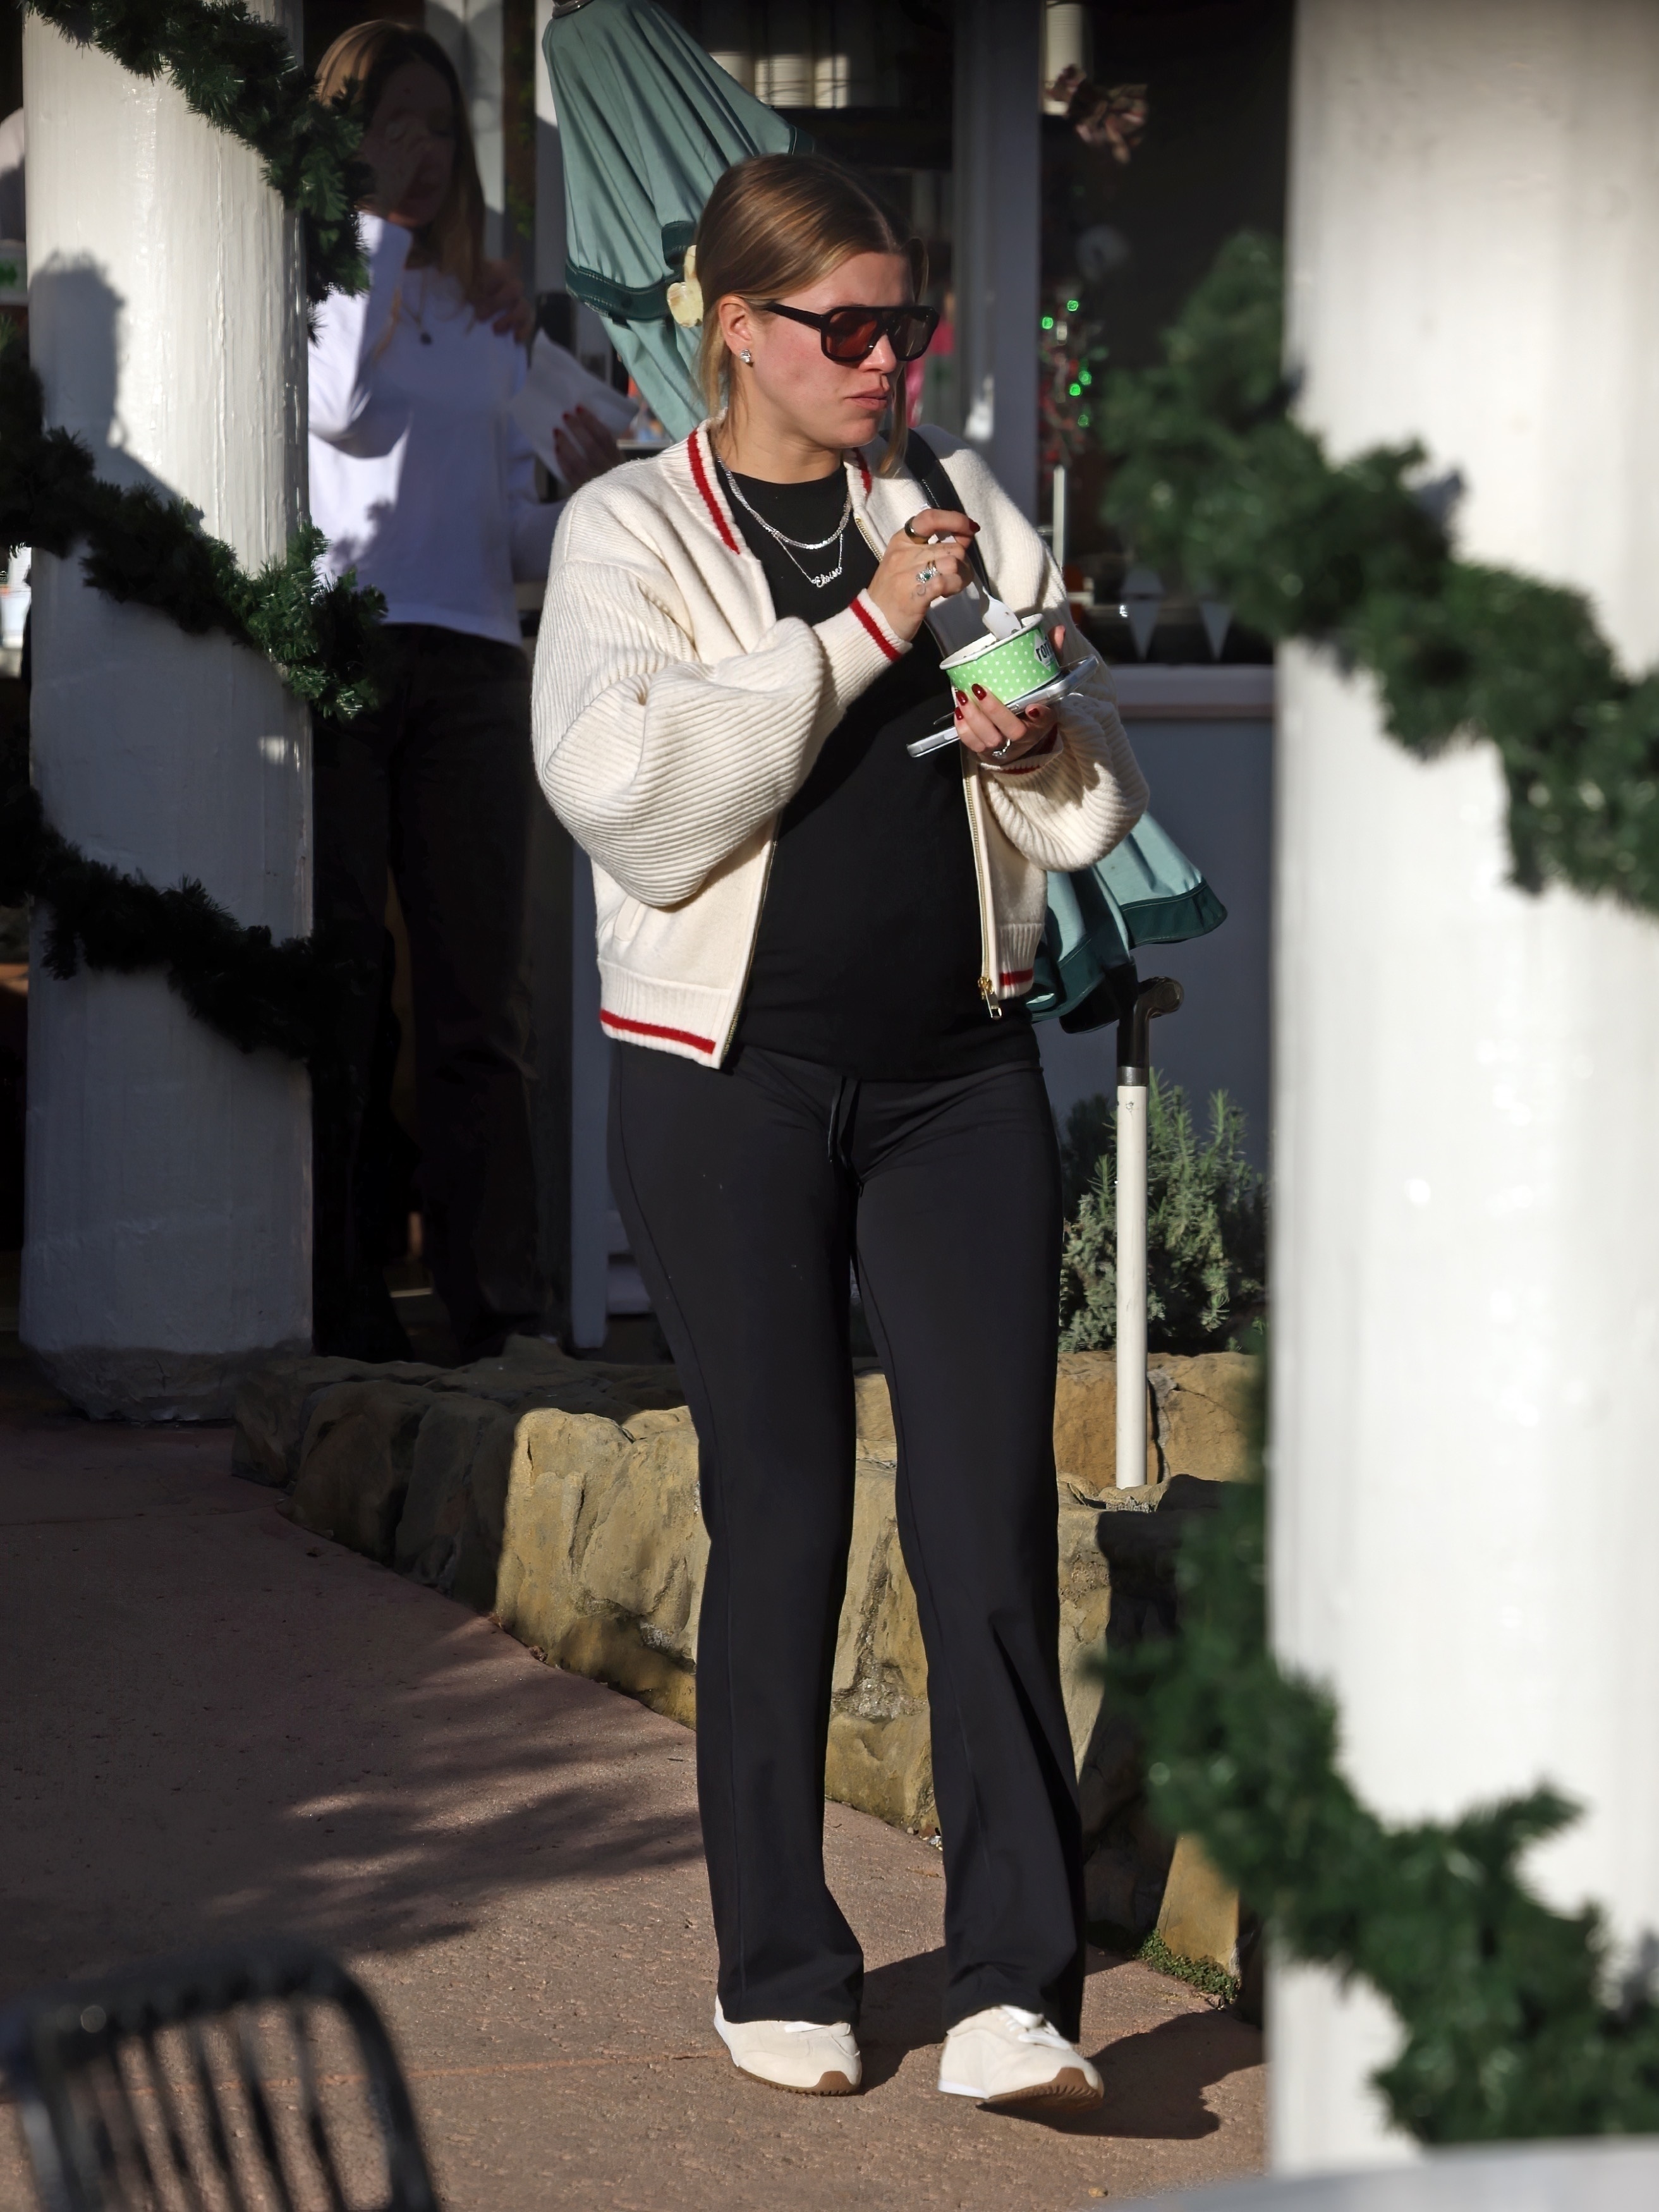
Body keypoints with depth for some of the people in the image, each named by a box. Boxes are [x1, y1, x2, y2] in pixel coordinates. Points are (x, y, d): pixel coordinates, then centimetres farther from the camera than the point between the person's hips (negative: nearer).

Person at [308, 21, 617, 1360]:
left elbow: (512, 535, 19)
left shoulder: (488, 320, 22)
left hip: (470, 665, 4)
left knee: (478, 997, -3)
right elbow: (351, 410, -13)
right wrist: (379, 229, -4)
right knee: (343, 991, -5)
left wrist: (578, 506, -3)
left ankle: (498, 1303, -7)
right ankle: (342, 1302, -4)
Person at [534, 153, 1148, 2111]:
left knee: (991, 1511, -7)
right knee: (780, 1521, 2)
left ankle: (1013, 1991, -9)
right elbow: (629, 793, -16)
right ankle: (780, 1974, 15)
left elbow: (1099, 814, 16)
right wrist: (863, 629, -17)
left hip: (956, 1068, 3)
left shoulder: (963, 513, 12)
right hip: (730, 1073, -3)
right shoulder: (631, 533, 1)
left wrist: (1037, 745, -7)